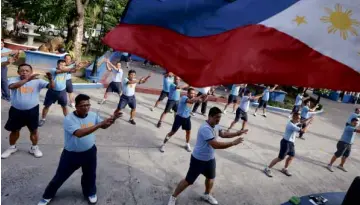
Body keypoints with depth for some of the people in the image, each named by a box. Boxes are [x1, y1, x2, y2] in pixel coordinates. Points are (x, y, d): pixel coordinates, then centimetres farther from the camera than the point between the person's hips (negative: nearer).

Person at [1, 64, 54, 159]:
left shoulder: (37, 81, -9)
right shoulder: (14, 79, -10)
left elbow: (51, 86, -18)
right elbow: (12, 86, -33)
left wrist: (50, 79, -41)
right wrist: (27, 80, -45)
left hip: (32, 110, -1)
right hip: (16, 110, 1)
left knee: (34, 130, 12)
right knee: (14, 130, 18)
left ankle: (34, 148, 33)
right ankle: (12, 147, 41)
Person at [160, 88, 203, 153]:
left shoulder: (193, 98, -3)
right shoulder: (184, 98, -25)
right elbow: (191, 101, -42)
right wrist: (200, 96, -45)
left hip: (187, 118, 6)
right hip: (179, 117, -6)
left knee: (188, 131, 12)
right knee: (173, 132, 1)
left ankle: (187, 144, 37)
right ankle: (163, 144, 16)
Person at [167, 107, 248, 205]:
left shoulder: (215, 126, -2)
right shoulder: (205, 128, -32)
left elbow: (223, 134, 15)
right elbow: (216, 145, -37)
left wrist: (237, 133, 3)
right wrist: (233, 143, -33)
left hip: (210, 158, 9)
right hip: (198, 159, -9)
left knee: (211, 178, 26)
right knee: (188, 181, 3)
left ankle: (207, 195, 53)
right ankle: (173, 197, 23)